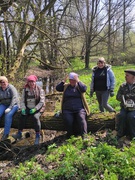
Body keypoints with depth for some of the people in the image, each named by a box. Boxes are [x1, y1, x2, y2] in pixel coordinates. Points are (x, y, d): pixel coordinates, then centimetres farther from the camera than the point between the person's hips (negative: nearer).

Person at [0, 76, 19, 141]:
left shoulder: (11, 88, -11)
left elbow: (14, 98, -20)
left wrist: (10, 108, -27)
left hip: (13, 105, -5)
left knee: (8, 115, -31)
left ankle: (6, 134, -23)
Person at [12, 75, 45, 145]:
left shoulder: (40, 90, -6)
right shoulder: (25, 90, 4)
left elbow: (42, 102, -10)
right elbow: (22, 101, 5)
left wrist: (35, 109, -20)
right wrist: (23, 109, -13)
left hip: (38, 109, -3)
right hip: (28, 108, 3)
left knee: (36, 117, -32)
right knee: (22, 116, -25)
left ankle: (38, 136, -21)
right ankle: (19, 134, -18)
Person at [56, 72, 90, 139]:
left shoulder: (79, 86, 11)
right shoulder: (66, 86, 17)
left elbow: (84, 89, -11)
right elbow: (57, 88, 3)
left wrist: (78, 81, -10)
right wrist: (63, 81, -5)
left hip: (79, 109, -1)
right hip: (67, 110, 1)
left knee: (81, 118, -29)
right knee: (68, 120, -26)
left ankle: (84, 135, -28)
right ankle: (70, 136, -7)